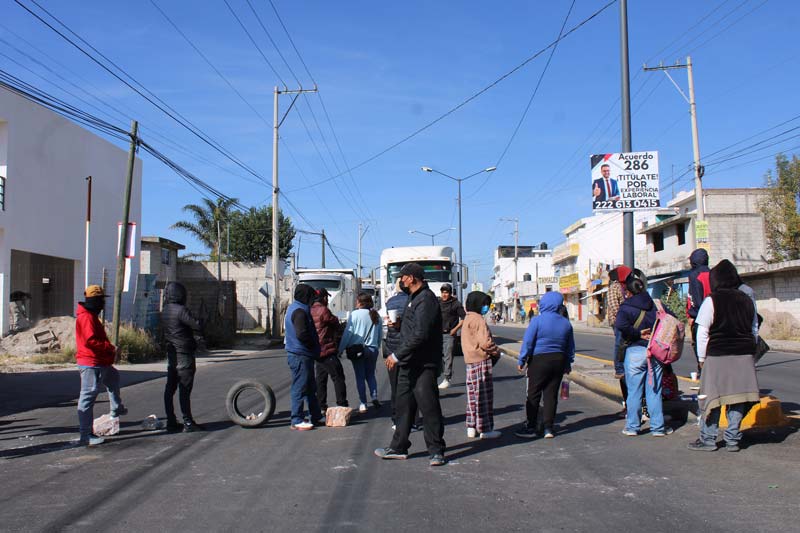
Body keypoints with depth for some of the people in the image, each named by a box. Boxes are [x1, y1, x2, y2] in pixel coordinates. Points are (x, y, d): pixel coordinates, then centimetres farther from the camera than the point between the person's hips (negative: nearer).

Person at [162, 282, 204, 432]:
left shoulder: (165, 311, 10)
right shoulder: (180, 310, -18)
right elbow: (197, 326, -20)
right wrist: (199, 322, 0)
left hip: (171, 355, 9)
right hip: (184, 355, -9)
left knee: (170, 389, 9)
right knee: (185, 389, -6)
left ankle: (171, 422, 15)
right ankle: (188, 422, -3)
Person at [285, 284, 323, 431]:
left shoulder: (294, 308, 17)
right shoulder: (299, 311, -17)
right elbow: (302, 334, -27)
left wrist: (315, 346, 12)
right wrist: (314, 345, -11)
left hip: (304, 355, 11)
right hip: (300, 355, -11)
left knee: (310, 388, 16)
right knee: (300, 388, -4)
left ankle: (316, 417, 24)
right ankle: (297, 420, 2)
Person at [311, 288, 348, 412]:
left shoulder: (311, 311, 11)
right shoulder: (323, 311, -15)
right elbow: (335, 323, -4)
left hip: (316, 351, 9)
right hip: (327, 351, -9)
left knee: (320, 379, 14)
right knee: (338, 377, -2)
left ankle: (321, 407, 15)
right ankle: (342, 405, -4)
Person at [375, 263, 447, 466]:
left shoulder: (425, 300, -16)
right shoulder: (414, 298, 16)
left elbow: (420, 335, -24)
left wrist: (397, 355, -18)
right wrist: (398, 356, 13)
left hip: (424, 365, -10)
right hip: (409, 364, 10)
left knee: (429, 407, -3)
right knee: (404, 405, 15)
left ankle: (436, 451, 7)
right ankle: (398, 448, 25)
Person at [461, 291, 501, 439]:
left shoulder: (468, 319, 17)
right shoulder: (478, 320, -15)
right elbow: (485, 342, -21)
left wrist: (493, 351, 16)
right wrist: (497, 352, -4)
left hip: (470, 361, 10)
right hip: (481, 361, -10)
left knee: (473, 395, 14)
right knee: (484, 395, -3)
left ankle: (471, 427, 19)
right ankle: (485, 429, 1)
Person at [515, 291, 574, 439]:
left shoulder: (537, 320, -11)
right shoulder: (566, 323, 6)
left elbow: (527, 342, -11)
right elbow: (570, 347, 14)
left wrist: (521, 361, -3)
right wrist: (568, 364, 24)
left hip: (539, 360, -5)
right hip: (559, 361, 5)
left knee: (533, 394, 3)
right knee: (551, 395, 9)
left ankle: (530, 428, 6)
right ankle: (549, 428, 9)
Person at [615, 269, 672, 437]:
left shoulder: (626, 307, -9)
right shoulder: (655, 304, 6)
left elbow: (620, 324, -26)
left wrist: (638, 333, -13)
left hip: (635, 351, -4)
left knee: (634, 391, 5)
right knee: (654, 391, 9)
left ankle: (632, 426, 12)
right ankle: (657, 427, 13)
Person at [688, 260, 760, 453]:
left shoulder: (711, 301, -7)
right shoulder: (747, 300, 8)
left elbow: (702, 332, -7)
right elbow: (754, 330, 15)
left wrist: (702, 358, 1)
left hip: (717, 357, -5)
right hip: (743, 357, 5)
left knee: (712, 398, 1)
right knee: (737, 397, 8)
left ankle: (708, 439, 5)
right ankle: (733, 439, 12)